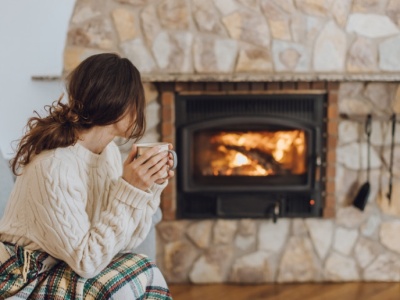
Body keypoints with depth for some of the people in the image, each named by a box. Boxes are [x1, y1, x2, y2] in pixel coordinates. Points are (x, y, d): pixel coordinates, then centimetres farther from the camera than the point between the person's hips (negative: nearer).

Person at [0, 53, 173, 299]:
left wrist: (151, 186, -14)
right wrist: (129, 191, -27)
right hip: (26, 280, -6)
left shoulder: (109, 151, -2)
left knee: (148, 277, -17)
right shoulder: (55, 166, -26)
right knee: (136, 277, -22)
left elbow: (121, 242, -2)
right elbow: (86, 262, -24)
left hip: (68, 265, 7)